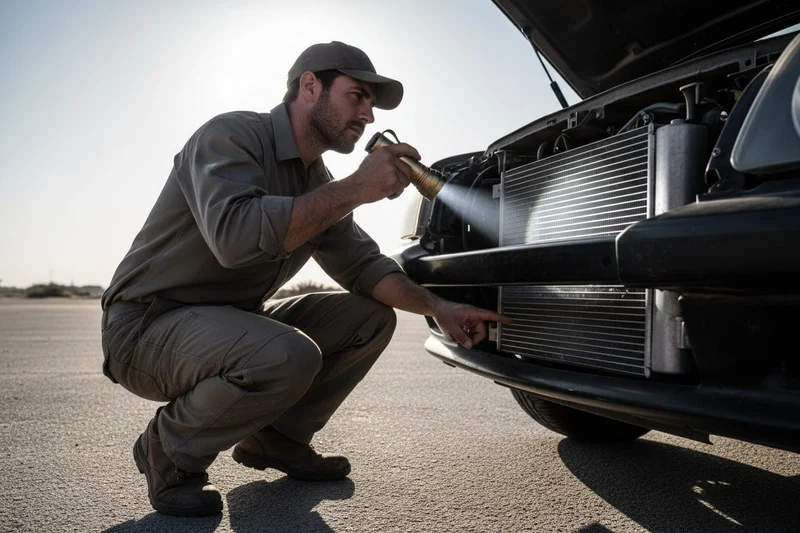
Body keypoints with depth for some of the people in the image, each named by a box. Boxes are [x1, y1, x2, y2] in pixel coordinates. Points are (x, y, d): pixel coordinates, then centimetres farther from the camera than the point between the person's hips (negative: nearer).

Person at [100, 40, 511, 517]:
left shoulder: (320, 182, 8)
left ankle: (276, 439, 9)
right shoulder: (232, 134, -17)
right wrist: (356, 188, -30)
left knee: (372, 317, -1)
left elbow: (362, 264, 7)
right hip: (147, 326, -8)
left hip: (235, 320, 8)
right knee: (288, 356, -35)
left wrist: (437, 307, -8)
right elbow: (236, 237, -35)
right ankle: (170, 450, -6)